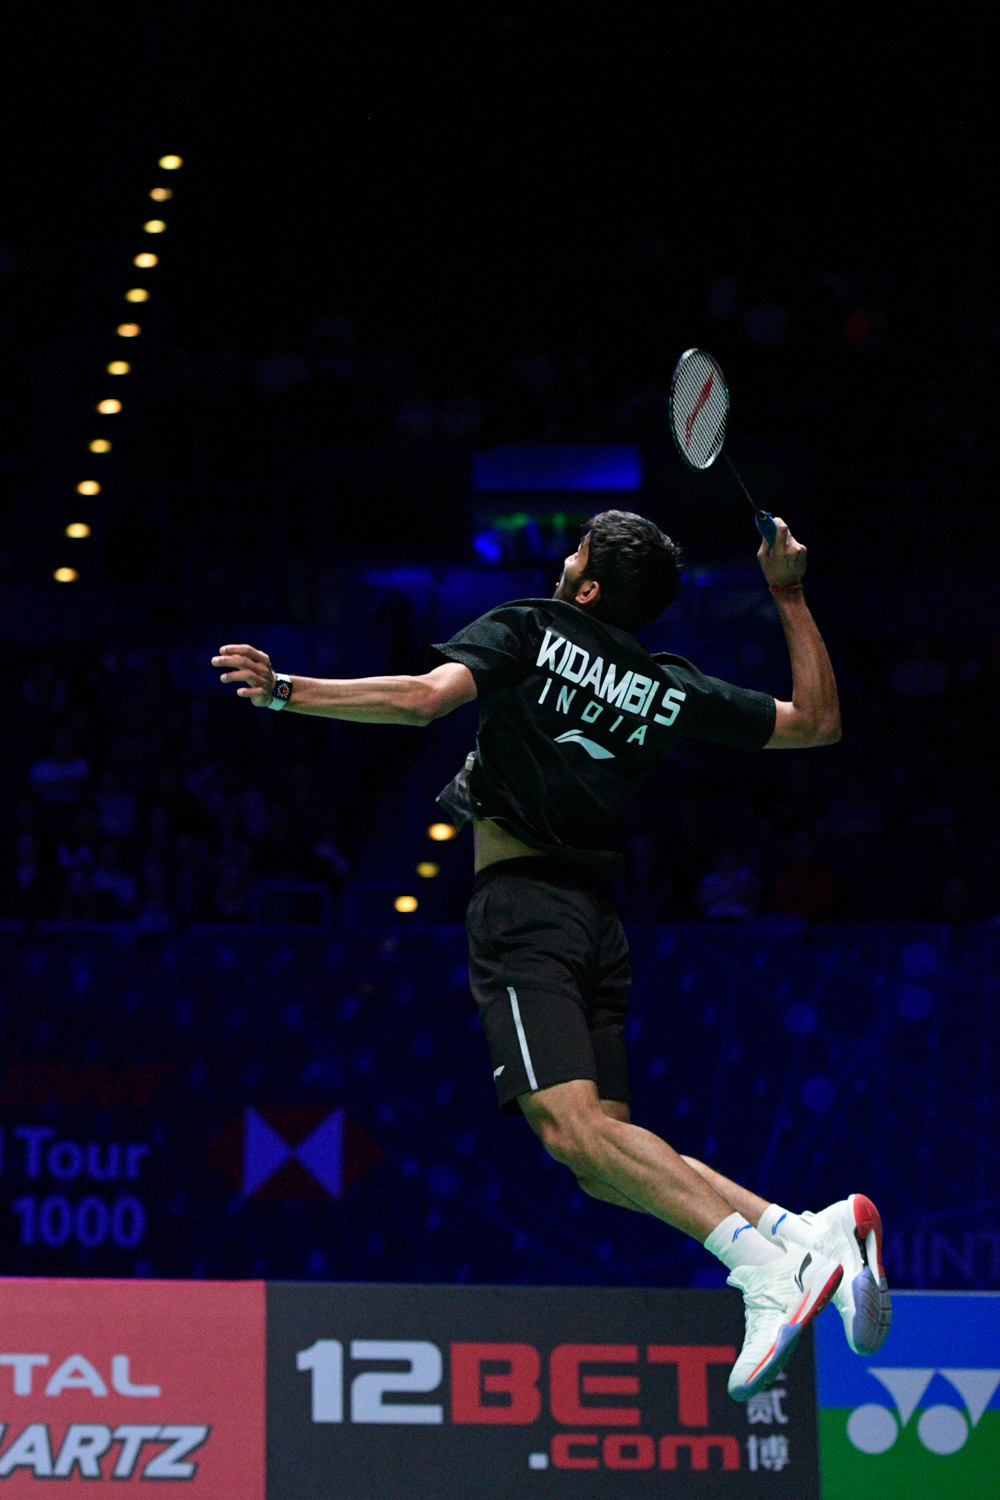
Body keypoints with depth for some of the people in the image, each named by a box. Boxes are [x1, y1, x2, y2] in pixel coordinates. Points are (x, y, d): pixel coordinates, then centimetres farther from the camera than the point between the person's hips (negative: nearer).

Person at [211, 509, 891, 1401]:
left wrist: (287, 691, -9)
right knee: (605, 1147, 5)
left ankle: (767, 1263, -35)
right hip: (599, 915, 7)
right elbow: (818, 723, 21)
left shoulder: (529, 631, 1)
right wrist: (790, 597, 25)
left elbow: (424, 697, -15)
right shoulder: (673, 691, 14)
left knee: (568, 1126, -20)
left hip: (521, 898, -7)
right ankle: (806, 1231, -13)